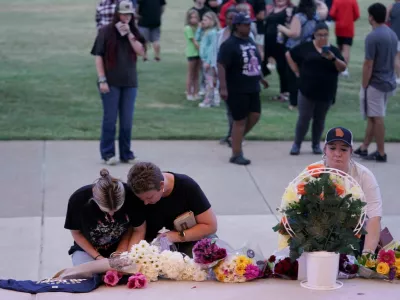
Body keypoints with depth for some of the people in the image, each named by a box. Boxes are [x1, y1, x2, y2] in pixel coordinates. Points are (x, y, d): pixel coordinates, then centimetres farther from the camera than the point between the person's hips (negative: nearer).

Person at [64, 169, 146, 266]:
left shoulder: (131, 196, -24)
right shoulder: (78, 200, -25)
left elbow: (139, 230, -9)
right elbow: (76, 233, -9)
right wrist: (98, 257, -15)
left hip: (119, 248, 0)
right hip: (87, 250, 0)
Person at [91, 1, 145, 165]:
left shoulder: (133, 32, 9)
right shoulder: (106, 32, -4)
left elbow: (141, 52, -4)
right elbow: (98, 57, -5)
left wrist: (129, 34, -12)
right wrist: (102, 80, -11)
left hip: (129, 82, 4)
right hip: (111, 82, -4)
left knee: (127, 120, 7)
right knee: (110, 119, 0)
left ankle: (126, 153, 15)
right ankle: (107, 153, 7)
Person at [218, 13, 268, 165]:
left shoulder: (250, 41, 11)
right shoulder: (229, 44, -16)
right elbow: (221, 66, -20)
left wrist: (260, 78, 27)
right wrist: (223, 87, -26)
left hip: (252, 88, 8)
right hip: (237, 90, -8)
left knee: (255, 115, 8)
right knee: (240, 121, -2)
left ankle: (236, 138, 30)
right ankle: (236, 155, 8)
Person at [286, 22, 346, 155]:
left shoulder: (333, 50, 4)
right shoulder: (306, 47, 0)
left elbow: (343, 68, -4)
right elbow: (289, 55, 9)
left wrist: (333, 58, -22)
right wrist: (297, 72, 1)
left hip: (326, 93, 2)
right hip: (307, 91, -2)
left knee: (320, 119, 10)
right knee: (304, 118, 0)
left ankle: (316, 144, 22)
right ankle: (297, 144, 11)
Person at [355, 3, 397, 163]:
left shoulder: (372, 37, -19)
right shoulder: (393, 34, 7)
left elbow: (368, 65, -19)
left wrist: (364, 86, -11)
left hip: (375, 84, -8)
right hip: (389, 82, 8)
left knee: (377, 118, 1)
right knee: (373, 117, 16)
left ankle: (381, 153, 8)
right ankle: (363, 148, 24)